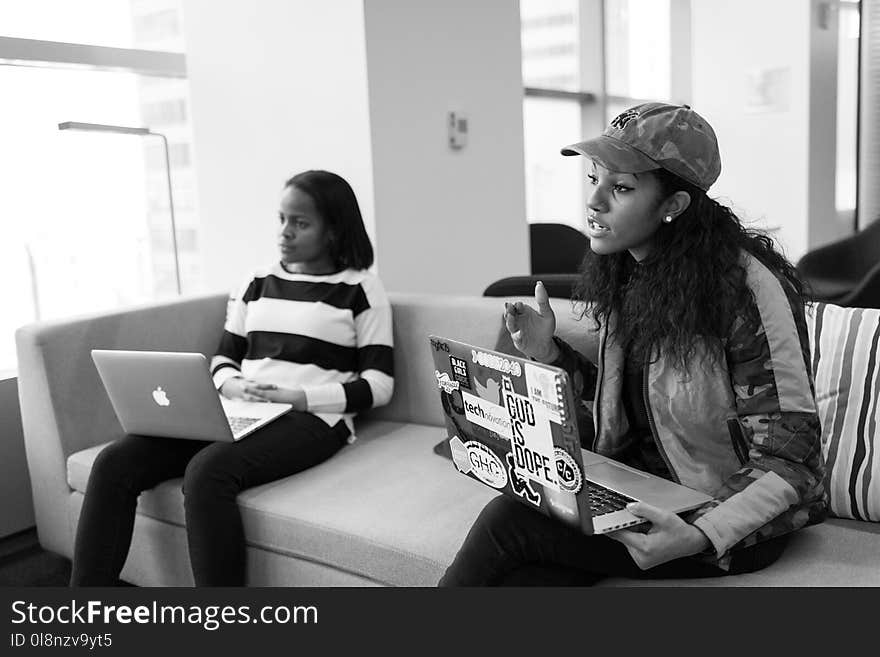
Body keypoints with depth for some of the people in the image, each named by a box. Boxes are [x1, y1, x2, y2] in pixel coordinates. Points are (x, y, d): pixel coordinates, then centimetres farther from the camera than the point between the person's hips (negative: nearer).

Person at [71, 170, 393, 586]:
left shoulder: (361, 290, 4)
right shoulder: (258, 283, 19)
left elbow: (378, 385, -2)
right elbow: (223, 359, 21)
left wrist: (297, 397, -14)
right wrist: (234, 387, -4)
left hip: (312, 418, -5)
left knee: (208, 471, -35)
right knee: (115, 462, -16)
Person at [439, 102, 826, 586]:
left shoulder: (750, 287, -20)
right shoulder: (620, 274, 3)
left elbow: (788, 460, -18)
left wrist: (699, 538, -34)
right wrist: (549, 354, -3)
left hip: (728, 515, -6)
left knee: (508, 523, -21)